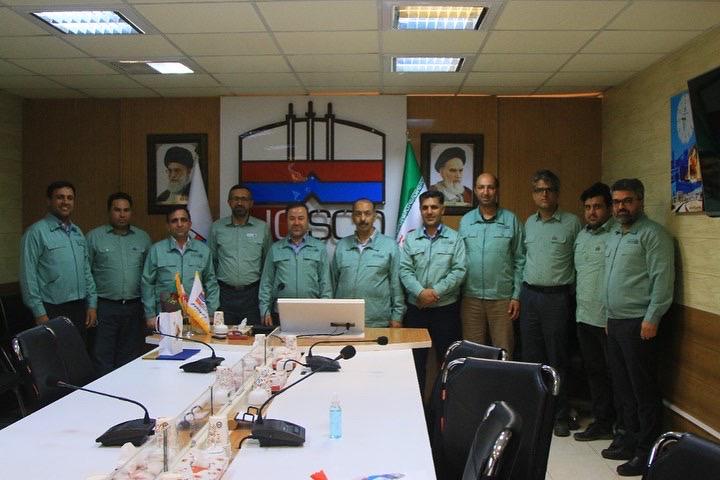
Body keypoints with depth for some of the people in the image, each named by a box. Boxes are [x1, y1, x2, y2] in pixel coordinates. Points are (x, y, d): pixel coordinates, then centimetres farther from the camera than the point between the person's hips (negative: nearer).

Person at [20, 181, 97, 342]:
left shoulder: (78, 233, 13)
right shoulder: (37, 232, -7)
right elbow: (28, 276, -11)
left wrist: (92, 304, 9)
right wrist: (39, 313, -14)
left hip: (79, 309, 6)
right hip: (52, 311, -6)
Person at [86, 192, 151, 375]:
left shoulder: (143, 238, 10)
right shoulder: (94, 237, 2)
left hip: (134, 307, 3)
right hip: (105, 307, -3)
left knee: (130, 359, 10)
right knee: (103, 358, -1)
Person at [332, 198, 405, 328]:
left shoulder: (390, 245, 0)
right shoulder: (341, 246, 8)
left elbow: (396, 283, 0)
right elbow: (334, 281, 11)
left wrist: (397, 317, -3)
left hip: (378, 322, -2)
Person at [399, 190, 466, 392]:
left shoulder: (454, 238, 2)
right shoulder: (411, 239, 6)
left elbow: (459, 271, -6)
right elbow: (405, 270, -1)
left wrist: (436, 291, -15)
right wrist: (421, 292, -16)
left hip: (446, 307, -1)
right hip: (416, 307, 2)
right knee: (416, 359, 8)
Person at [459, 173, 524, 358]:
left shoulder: (511, 220, 1)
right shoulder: (465, 221, 7)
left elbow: (519, 261, 2)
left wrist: (517, 296, -3)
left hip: (502, 297, -2)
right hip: (471, 297, 2)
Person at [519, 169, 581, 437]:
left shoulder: (572, 223, -5)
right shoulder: (529, 223, 11)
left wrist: (570, 291, -4)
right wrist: (522, 290, 13)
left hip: (557, 297, -5)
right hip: (529, 294, 5)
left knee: (557, 358, 1)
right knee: (531, 355, 11)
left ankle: (560, 415, 13)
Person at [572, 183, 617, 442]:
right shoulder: (581, 236, 15)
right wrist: (576, 300, 15)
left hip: (608, 319, -8)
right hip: (584, 316, 8)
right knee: (594, 371, 15)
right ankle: (601, 422, 27)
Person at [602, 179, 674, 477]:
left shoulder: (652, 234, -9)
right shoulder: (614, 235, 17)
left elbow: (662, 279, -15)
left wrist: (651, 319, -19)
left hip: (638, 324, -8)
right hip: (615, 322, 9)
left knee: (644, 390, 0)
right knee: (623, 386, 15)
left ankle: (646, 451, 10)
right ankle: (631, 440, 27)